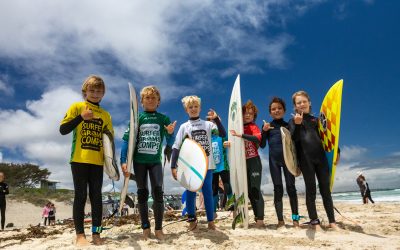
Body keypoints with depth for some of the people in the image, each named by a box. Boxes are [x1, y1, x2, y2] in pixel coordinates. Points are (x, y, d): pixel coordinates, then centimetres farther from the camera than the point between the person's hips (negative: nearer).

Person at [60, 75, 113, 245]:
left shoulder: (105, 115, 13)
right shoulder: (77, 107, 4)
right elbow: (63, 130, -3)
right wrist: (81, 117, -15)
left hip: (98, 161, 3)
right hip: (79, 159, -3)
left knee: (96, 196, 4)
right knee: (80, 196, -1)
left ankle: (96, 234, 10)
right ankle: (80, 234, 7)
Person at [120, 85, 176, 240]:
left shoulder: (163, 119, 3)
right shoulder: (137, 117, 0)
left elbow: (170, 143, 4)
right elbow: (127, 139, -4)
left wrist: (170, 133, -18)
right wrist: (123, 161, -13)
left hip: (155, 160, 0)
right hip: (139, 161, 0)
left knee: (158, 192, -5)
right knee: (142, 193, 7)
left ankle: (159, 228, 8)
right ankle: (146, 228, 20)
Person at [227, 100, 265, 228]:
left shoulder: (253, 127, -5)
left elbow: (258, 138, -27)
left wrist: (241, 135, -36)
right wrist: (229, 144, -4)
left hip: (254, 162, -6)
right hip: (243, 163, 6)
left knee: (255, 190, -8)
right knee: (249, 192, 11)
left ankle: (260, 220, -5)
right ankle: (257, 217, 22)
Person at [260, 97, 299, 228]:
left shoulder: (289, 125, 10)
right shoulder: (267, 126, 9)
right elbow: (262, 145, 2)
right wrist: (264, 131, -11)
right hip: (274, 159, 0)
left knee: (290, 187, -1)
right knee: (278, 189, 2)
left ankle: (295, 218, 4)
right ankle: (280, 220, 4)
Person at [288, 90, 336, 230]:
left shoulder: (316, 120, 19)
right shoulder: (294, 121, 7)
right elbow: (294, 139, -7)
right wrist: (297, 124, -23)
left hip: (321, 157, 4)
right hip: (305, 158, -3)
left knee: (325, 188, 4)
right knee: (311, 189, 0)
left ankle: (332, 221, 11)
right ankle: (314, 221, 6)